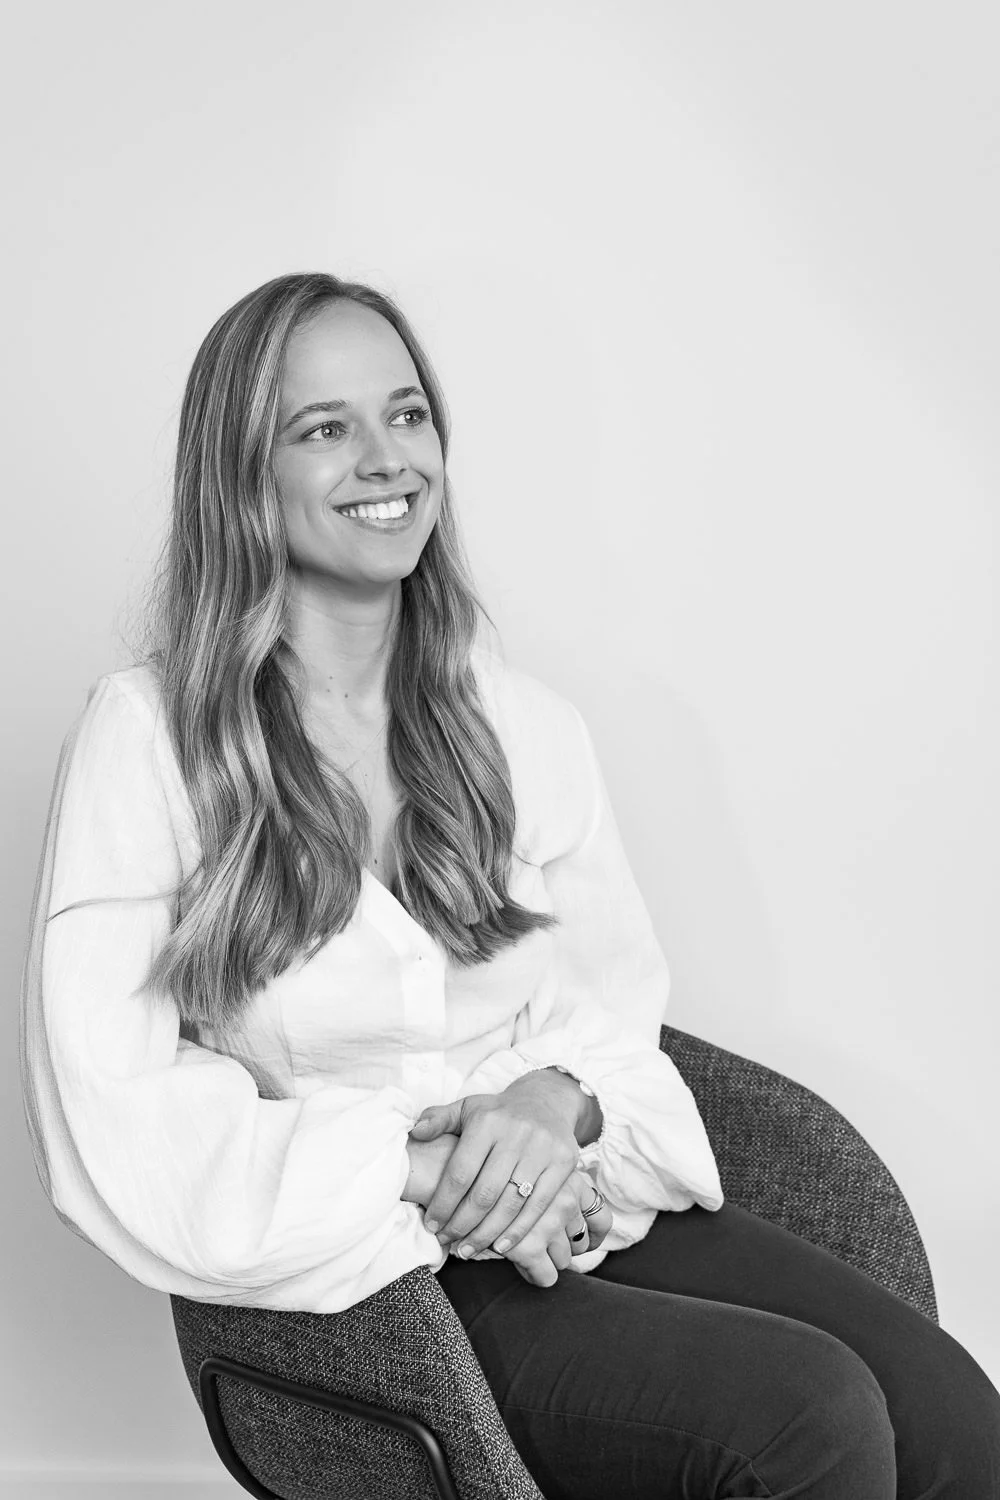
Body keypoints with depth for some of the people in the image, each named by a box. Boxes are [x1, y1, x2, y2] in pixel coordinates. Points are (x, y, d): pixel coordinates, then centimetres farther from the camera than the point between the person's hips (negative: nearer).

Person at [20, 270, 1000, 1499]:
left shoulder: (525, 726, 11)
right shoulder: (146, 739, -5)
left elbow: (615, 1005, 12)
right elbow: (113, 1134, -9)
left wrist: (558, 1100, -11)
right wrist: (412, 1168, -16)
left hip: (575, 1205, 5)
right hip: (356, 1276, -4)